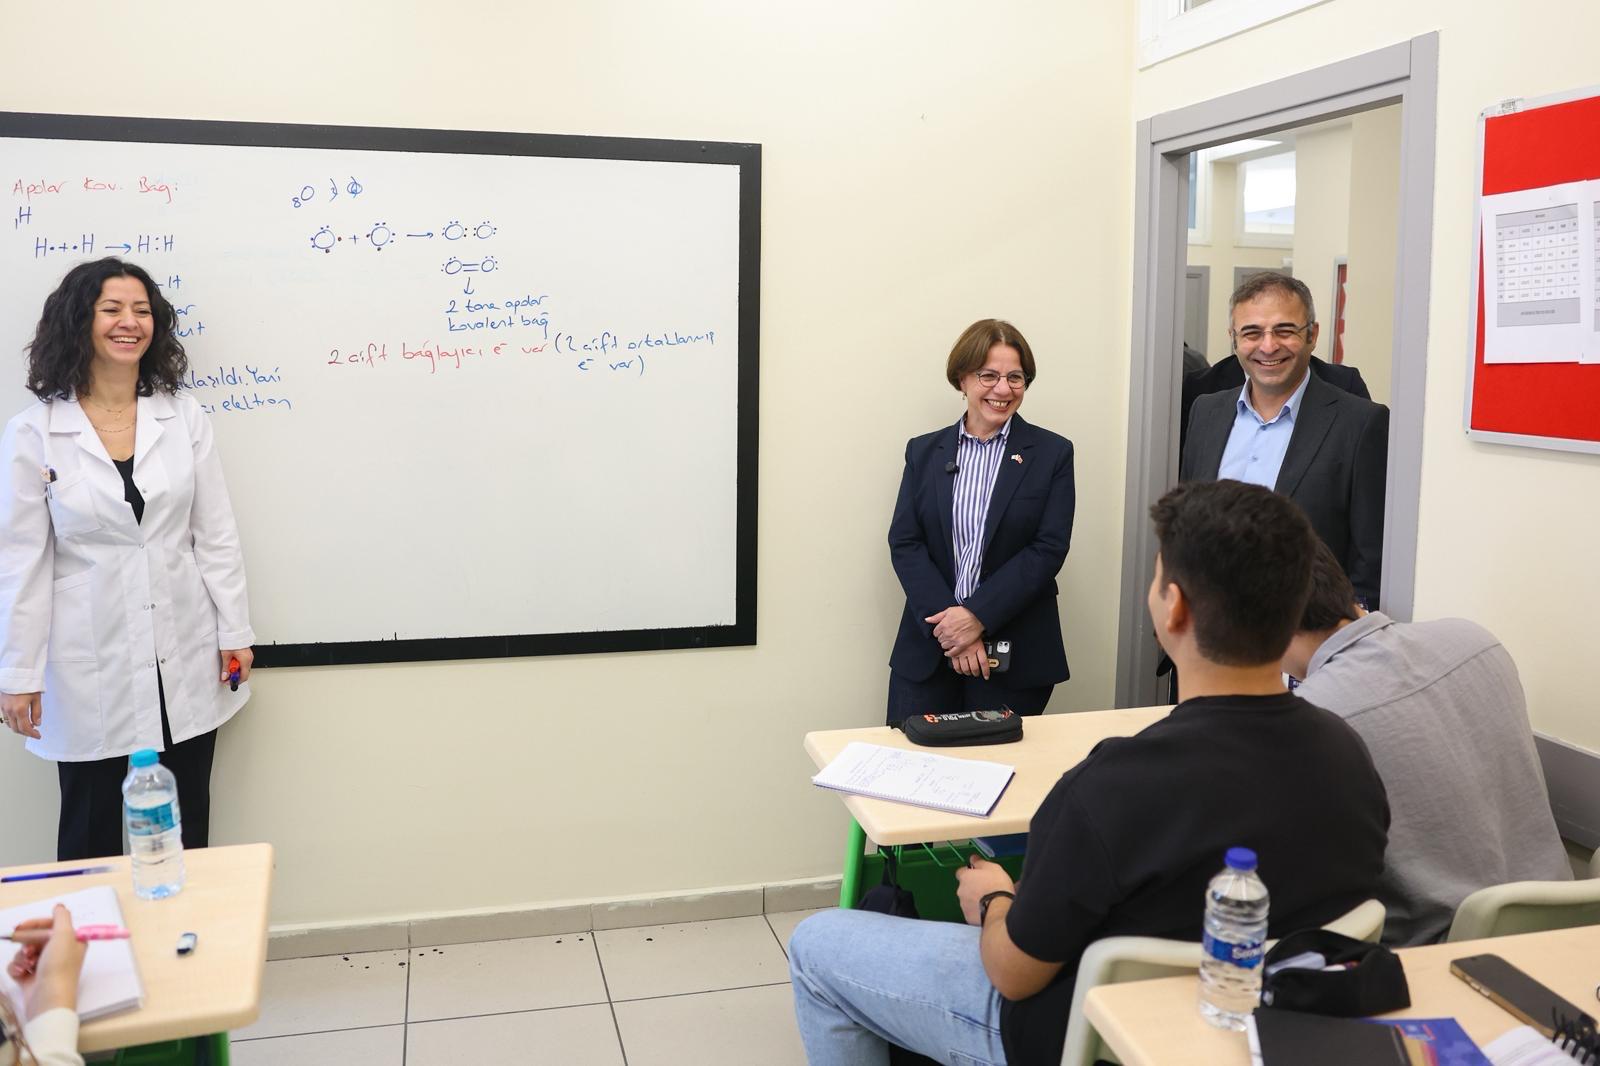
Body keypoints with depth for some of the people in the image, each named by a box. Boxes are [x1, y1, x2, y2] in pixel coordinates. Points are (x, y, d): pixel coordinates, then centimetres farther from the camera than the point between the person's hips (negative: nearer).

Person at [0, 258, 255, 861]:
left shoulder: (183, 418, 2)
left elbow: (215, 535, 4)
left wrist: (235, 632, 3)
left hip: (185, 659, 2)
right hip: (91, 669, -2)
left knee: (186, 833, 13)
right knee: (92, 835, 11)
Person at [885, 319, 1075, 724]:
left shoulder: (1053, 454, 2)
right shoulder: (924, 451, 8)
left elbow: (1048, 550, -6)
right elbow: (904, 544, 0)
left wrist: (977, 616, -15)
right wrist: (949, 624, -13)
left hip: (1016, 659, -1)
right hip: (927, 651, 2)